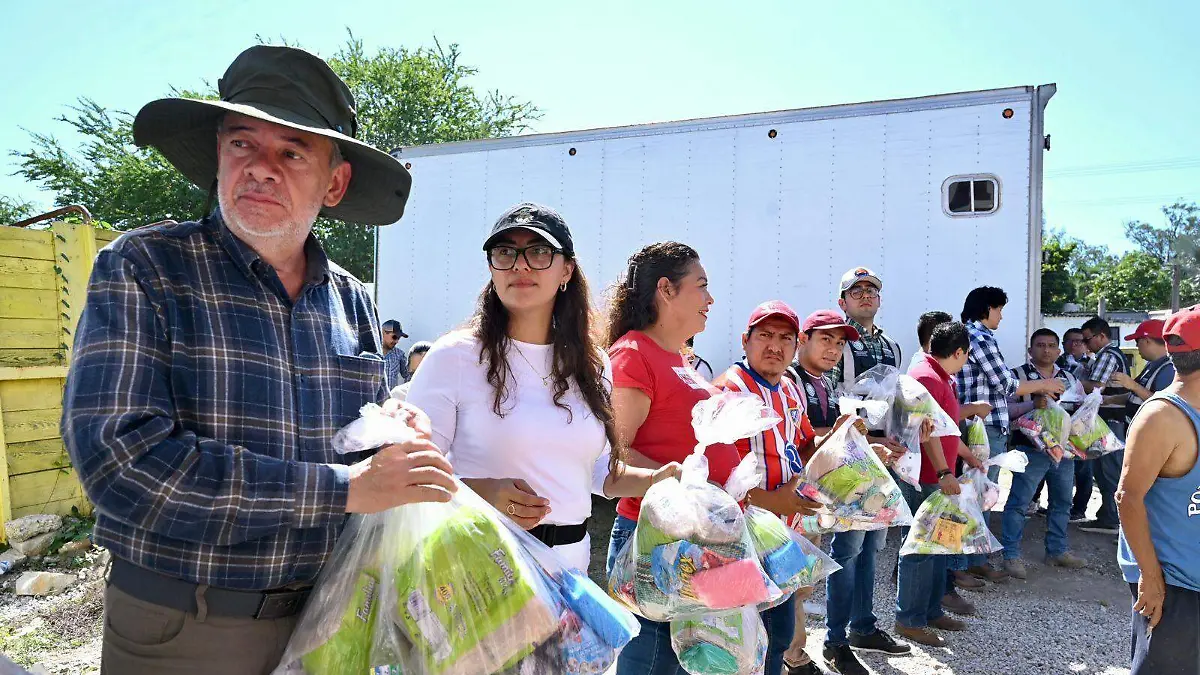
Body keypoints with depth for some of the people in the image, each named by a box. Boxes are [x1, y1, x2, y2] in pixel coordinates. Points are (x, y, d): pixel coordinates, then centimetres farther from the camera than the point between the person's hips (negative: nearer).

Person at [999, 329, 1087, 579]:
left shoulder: (1069, 378, 15)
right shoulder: (1018, 375, -3)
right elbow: (1006, 408, -11)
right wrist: (1032, 403, -25)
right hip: (1031, 449, -6)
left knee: (1062, 502, 15)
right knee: (1018, 502, -6)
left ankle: (1057, 551, 30)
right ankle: (1011, 555, 0)